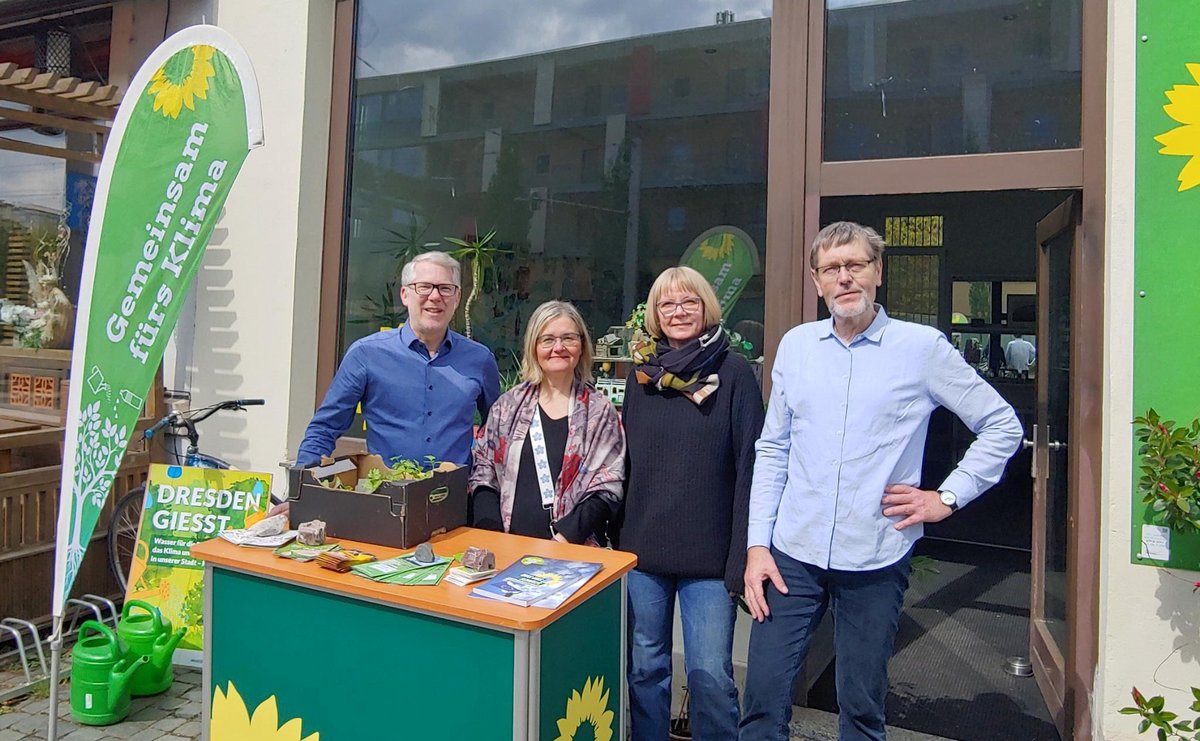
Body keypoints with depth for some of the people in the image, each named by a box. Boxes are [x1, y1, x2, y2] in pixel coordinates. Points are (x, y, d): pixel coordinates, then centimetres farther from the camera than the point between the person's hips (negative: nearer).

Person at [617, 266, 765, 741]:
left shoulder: (733, 373, -5)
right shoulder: (641, 372, 7)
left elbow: (750, 466, -8)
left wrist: (742, 557, -12)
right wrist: (617, 533, 9)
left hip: (709, 555, -3)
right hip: (641, 548, 4)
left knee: (711, 676, 2)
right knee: (644, 671, 14)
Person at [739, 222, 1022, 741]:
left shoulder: (923, 347, -3)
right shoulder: (795, 345, 5)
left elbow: (1003, 426, 5)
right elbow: (772, 450, 7)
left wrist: (948, 497, -3)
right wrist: (757, 543, 2)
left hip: (877, 561, -2)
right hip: (792, 554, 2)